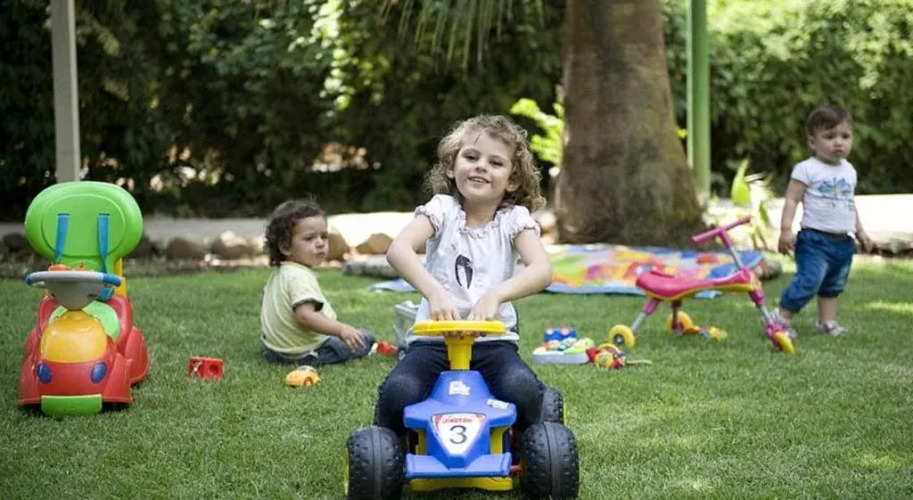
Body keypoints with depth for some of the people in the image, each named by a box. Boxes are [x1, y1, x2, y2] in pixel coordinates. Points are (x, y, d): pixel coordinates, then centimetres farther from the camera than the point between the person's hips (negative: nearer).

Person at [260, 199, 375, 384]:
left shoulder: (278, 274, 9)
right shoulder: (301, 277, -24)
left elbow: (264, 303, 24)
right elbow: (304, 315, -36)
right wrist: (341, 329, -37)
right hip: (302, 353, -9)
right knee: (365, 339, -5)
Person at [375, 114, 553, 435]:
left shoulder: (514, 219, 4)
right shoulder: (442, 209, 2)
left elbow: (542, 270, -14)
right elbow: (398, 250, -18)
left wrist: (496, 294, -34)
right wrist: (433, 291, -36)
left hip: (493, 339, 1)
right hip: (435, 337, -1)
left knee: (523, 391, -30)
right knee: (398, 393, -29)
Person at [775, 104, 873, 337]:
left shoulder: (849, 171, 14)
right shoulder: (806, 169, -8)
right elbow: (792, 199, -11)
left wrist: (859, 231, 24)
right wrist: (786, 229, -20)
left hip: (843, 242, 7)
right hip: (815, 239, -7)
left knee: (833, 286, 14)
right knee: (810, 280, -19)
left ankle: (828, 321, 23)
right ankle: (782, 317, -12)